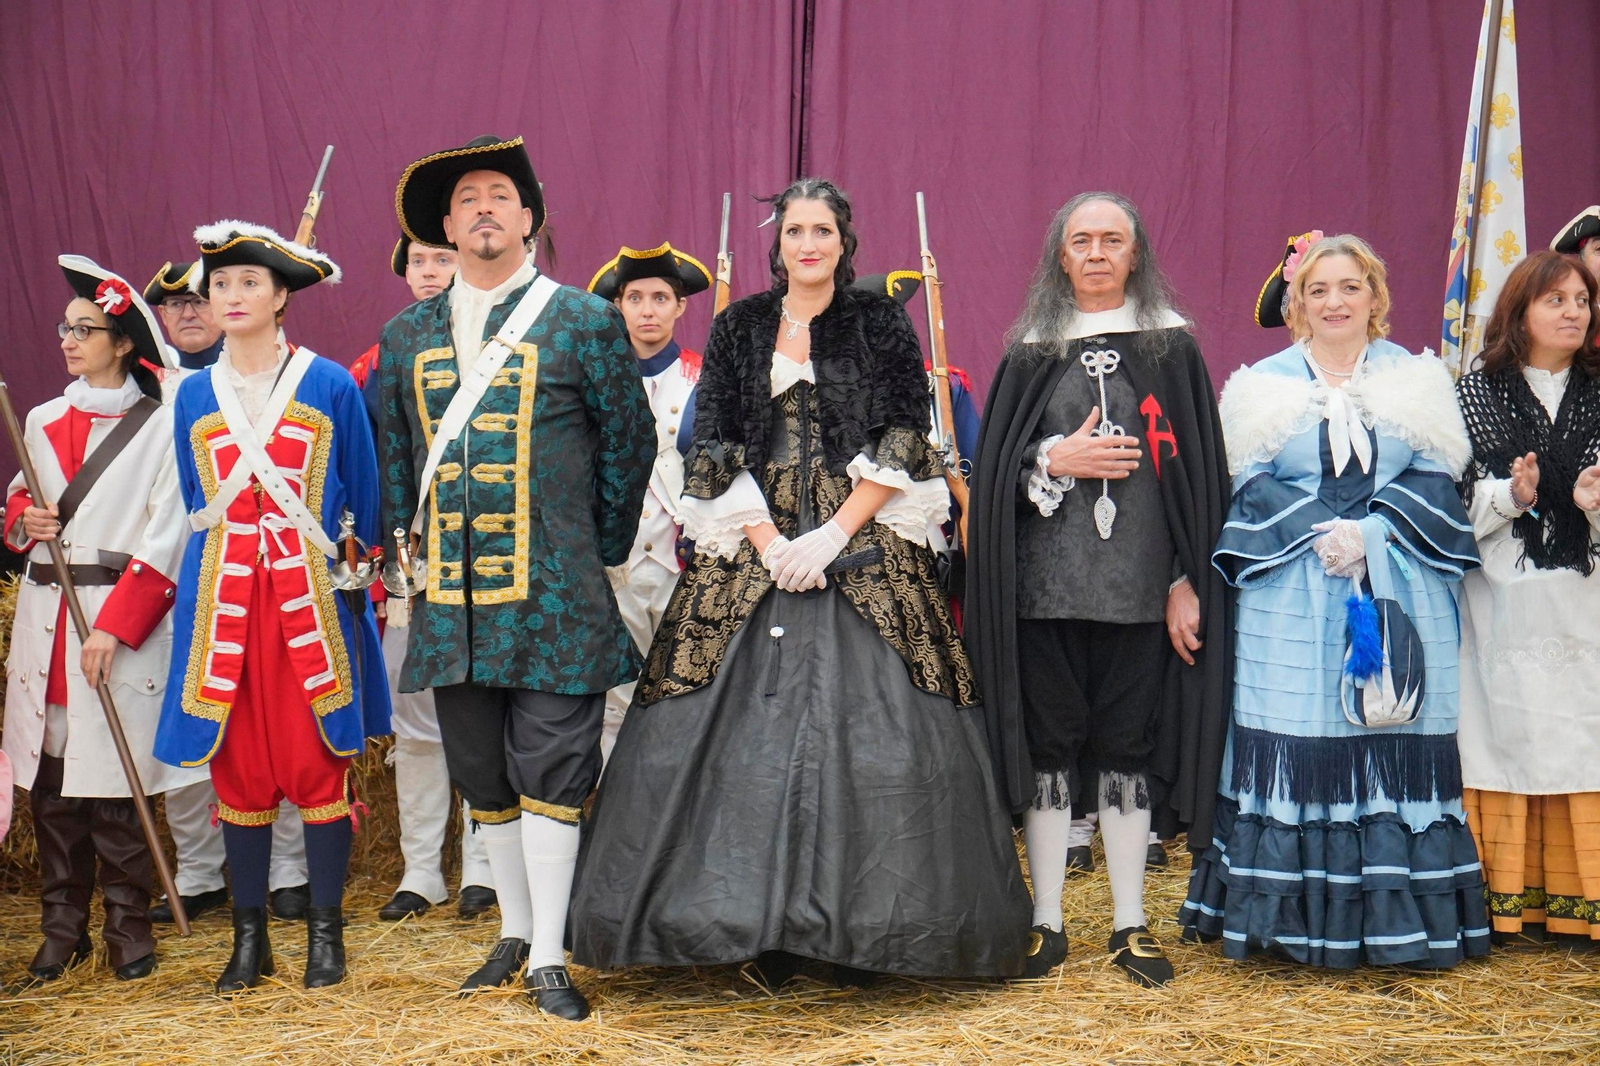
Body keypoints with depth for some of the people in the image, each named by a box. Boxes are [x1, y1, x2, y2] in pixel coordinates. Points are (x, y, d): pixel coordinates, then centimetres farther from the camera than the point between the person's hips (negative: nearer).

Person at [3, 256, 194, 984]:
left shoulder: (159, 426, -4)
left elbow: (165, 541, -9)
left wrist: (114, 627, -15)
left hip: (122, 619, -5)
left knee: (114, 785, -3)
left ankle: (128, 927, 11)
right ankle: (62, 927, 18)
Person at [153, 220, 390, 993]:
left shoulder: (330, 386, 1)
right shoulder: (194, 396, 10)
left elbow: (362, 497, 5)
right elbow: (194, 509, 17)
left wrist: (352, 574, 2)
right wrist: (210, 577, 13)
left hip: (312, 598, -3)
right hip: (222, 601, 3)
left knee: (317, 763, -1)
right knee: (238, 768, 5)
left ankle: (326, 931, 11)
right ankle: (249, 937, 16)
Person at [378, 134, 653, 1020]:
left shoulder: (584, 321, 1)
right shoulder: (407, 335, 11)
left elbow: (629, 441, 5)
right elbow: (393, 449, 21)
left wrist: (603, 552, 4)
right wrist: (413, 541, 13)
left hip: (554, 596, -4)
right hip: (452, 597, 4)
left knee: (550, 771, -2)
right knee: (480, 772, 12)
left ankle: (549, 958, 6)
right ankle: (515, 929, 28)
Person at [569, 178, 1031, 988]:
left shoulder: (881, 323, 7)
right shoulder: (737, 329, 10)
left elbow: (902, 442, -1)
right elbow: (713, 447, 4)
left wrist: (835, 534, -12)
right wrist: (767, 542, -9)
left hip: (862, 547, -1)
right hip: (756, 548, 1)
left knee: (863, 722, -6)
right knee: (750, 723, -4)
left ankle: (857, 929, 2)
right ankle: (761, 930, 5)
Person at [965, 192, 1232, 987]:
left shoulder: (1171, 347, 6)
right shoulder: (1032, 349, 8)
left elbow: (1194, 470, 3)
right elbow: (994, 470, 6)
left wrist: (1186, 582, -4)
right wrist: (1058, 461, -12)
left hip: (1138, 584, -1)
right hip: (1046, 583, 1)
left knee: (1127, 742, 3)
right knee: (1049, 740, 4)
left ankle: (1130, 924, 15)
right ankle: (1046, 922, 14)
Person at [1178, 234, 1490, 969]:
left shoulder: (1415, 380, 11)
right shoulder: (1265, 384, 9)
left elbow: (1434, 482, 3)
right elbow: (1253, 486, 0)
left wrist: (1369, 534, -13)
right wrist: (1320, 534, -15)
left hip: (1400, 595, 1)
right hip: (1292, 599, -1)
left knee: (1399, 747, -1)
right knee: (1294, 746, -4)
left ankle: (1395, 916, 7)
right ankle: (1293, 920, 3)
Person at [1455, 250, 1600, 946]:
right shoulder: (1478, 391, 5)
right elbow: (1452, 497, 0)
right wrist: (1510, 495, -16)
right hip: (1502, 597, -1)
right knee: (1506, 729, 0)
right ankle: (1506, 897, 8)